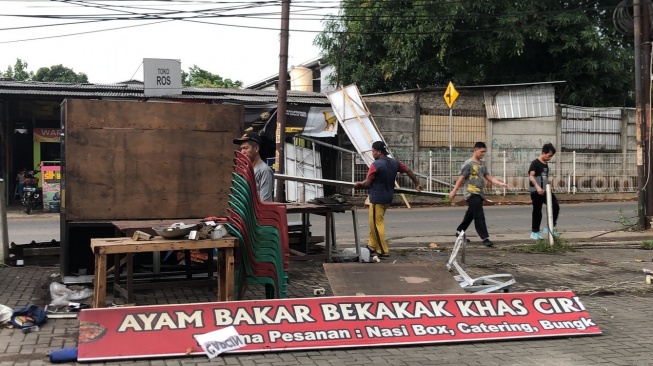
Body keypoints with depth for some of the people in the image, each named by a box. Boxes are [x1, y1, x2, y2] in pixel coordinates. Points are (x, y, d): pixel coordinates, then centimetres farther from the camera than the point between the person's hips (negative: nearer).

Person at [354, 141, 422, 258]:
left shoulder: (375, 165, -17)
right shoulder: (394, 162, 5)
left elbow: (367, 183, -15)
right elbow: (409, 171, 11)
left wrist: (358, 184, 6)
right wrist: (417, 184, 23)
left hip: (377, 199, -8)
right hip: (388, 198, 8)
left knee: (377, 224, 0)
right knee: (377, 221, 21)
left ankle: (383, 251, 2)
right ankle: (372, 245, 29)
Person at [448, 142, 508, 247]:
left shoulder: (482, 164, 13)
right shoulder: (469, 163, -10)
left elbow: (489, 178, 10)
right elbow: (461, 178, -11)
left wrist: (501, 183, -4)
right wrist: (454, 191, -10)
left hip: (479, 194, 8)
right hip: (471, 194, -8)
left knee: (471, 214, 18)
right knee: (479, 216, -12)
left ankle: (459, 231, 34)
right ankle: (485, 238, -12)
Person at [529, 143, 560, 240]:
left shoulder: (546, 164, 14)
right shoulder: (535, 163, -11)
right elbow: (531, 176, -24)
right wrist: (537, 186, -37)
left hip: (545, 190, 7)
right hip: (536, 191, -7)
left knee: (556, 207, -4)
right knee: (537, 211, 0)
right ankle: (535, 232, 12)